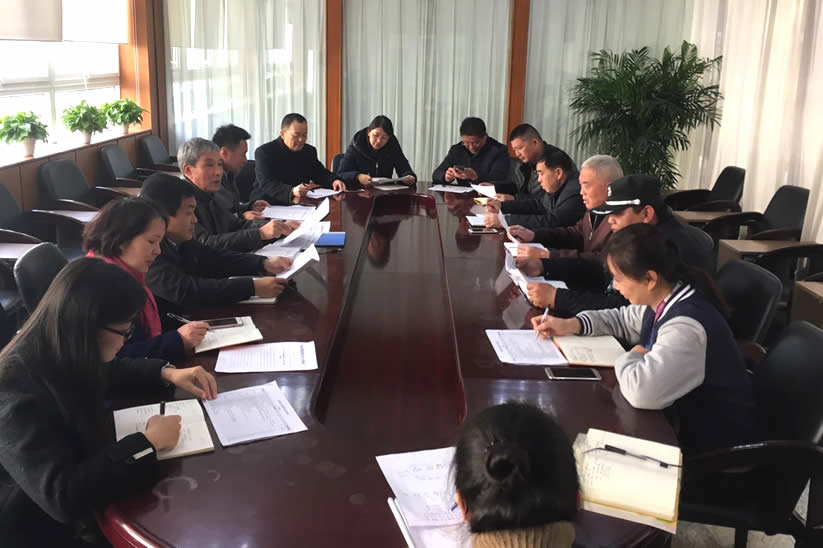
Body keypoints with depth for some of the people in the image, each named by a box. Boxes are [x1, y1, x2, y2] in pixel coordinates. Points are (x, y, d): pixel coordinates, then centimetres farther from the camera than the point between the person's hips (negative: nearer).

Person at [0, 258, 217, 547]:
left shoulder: (61, 358, -7)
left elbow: (110, 373, 17)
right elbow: (62, 495, -37)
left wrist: (167, 373, 0)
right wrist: (148, 443, -28)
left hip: (84, 500, 8)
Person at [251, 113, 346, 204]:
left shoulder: (310, 151, 10)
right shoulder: (263, 152, -10)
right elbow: (266, 184, -23)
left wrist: (334, 181, -11)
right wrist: (291, 191, -42)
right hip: (269, 205, -4)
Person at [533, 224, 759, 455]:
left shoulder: (686, 326, -31)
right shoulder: (664, 301, -2)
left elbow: (641, 389, -45)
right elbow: (623, 319, 19)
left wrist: (631, 358, -22)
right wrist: (572, 325, 3)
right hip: (684, 417, 8)